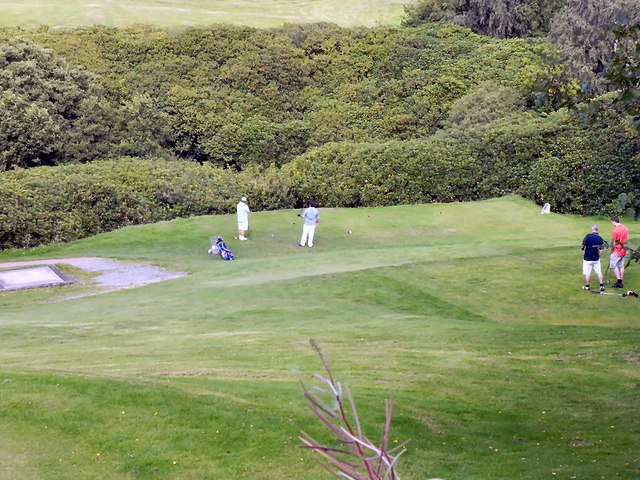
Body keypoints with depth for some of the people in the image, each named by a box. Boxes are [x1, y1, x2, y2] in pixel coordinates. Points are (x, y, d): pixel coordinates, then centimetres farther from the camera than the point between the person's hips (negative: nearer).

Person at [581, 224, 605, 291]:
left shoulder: (588, 236, -16)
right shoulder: (600, 238, -2)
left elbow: (583, 245, -13)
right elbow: (601, 250, 4)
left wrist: (584, 248, 9)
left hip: (588, 258, -4)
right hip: (596, 258, 4)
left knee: (587, 273, 6)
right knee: (599, 272, 10)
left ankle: (587, 286, 15)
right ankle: (601, 285, 10)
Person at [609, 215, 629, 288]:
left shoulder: (615, 231, -20)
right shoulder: (625, 229, 4)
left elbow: (613, 243, -16)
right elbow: (626, 240, 11)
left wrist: (612, 249, 0)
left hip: (617, 251, -7)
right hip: (624, 250, 7)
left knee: (614, 266, 3)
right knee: (621, 266, 12)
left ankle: (619, 281, -2)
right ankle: (620, 282, 16)